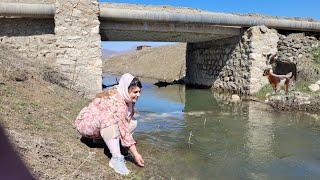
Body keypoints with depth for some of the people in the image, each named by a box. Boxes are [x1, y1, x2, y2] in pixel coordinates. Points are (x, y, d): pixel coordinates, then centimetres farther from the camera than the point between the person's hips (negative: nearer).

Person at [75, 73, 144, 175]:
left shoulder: (126, 98, -5)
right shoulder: (117, 102, -30)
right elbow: (124, 131, -31)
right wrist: (135, 154, -29)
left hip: (102, 125, 8)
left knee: (132, 123, -6)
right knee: (108, 117, -37)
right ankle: (116, 158, -33)